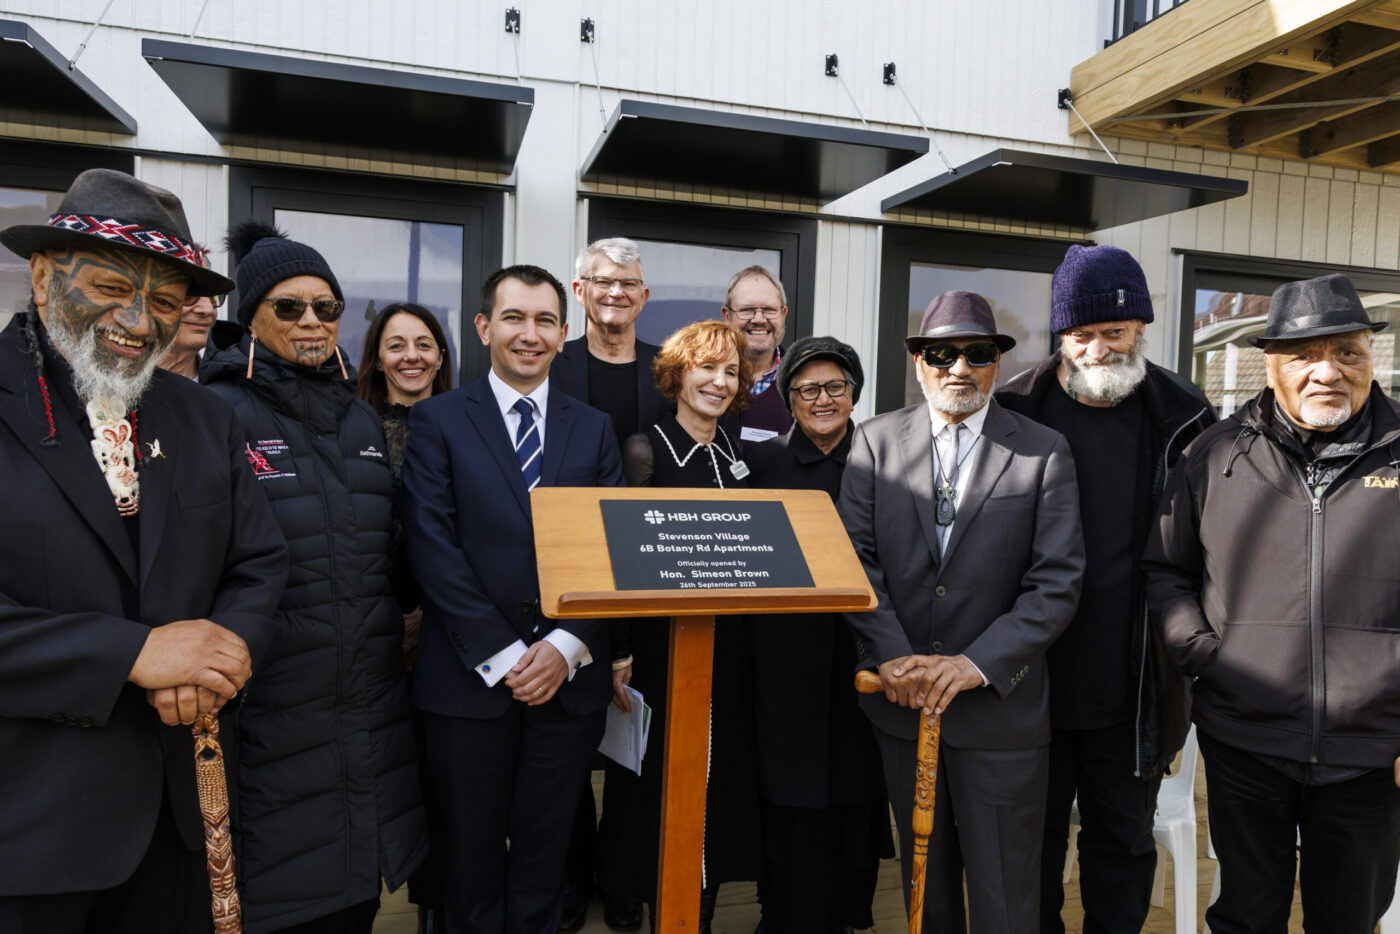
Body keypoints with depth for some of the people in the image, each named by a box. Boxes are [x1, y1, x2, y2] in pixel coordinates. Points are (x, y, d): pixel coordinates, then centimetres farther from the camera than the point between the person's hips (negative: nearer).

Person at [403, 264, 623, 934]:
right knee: (473, 855, 13)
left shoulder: (594, 430, 9)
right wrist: (502, 655, -12)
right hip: (470, 679, -2)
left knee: (544, 859, 14)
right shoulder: (438, 420, 1)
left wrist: (566, 646, -10)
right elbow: (430, 546, -7)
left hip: (569, 679, 2)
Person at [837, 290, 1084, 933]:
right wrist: (892, 656, -14)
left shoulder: (1044, 452, -1)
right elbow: (854, 558, -3)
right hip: (901, 698, 2)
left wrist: (979, 665, -16)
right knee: (925, 878, 19)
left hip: (1001, 705, -1)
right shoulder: (876, 441, 3)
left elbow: (1057, 581, -7)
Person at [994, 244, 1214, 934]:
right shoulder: (1016, 412, -4)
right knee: (1032, 841, 15)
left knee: (1123, 843, 18)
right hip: (1030, 679, 0)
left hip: (1132, 691, 1)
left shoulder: (1180, 418, 0)